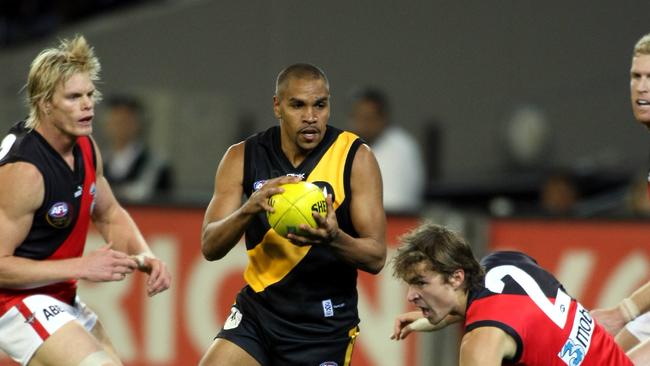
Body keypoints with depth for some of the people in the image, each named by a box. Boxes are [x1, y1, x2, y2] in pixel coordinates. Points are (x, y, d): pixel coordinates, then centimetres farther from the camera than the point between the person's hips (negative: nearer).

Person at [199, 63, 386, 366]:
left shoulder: (355, 158, -9)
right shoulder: (243, 157, -3)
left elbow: (376, 257, -10)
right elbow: (210, 247, -8)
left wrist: (334, 238, -33)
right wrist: (249, 209, -29)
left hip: (324, 323, -2)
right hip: (258, 309, 2)